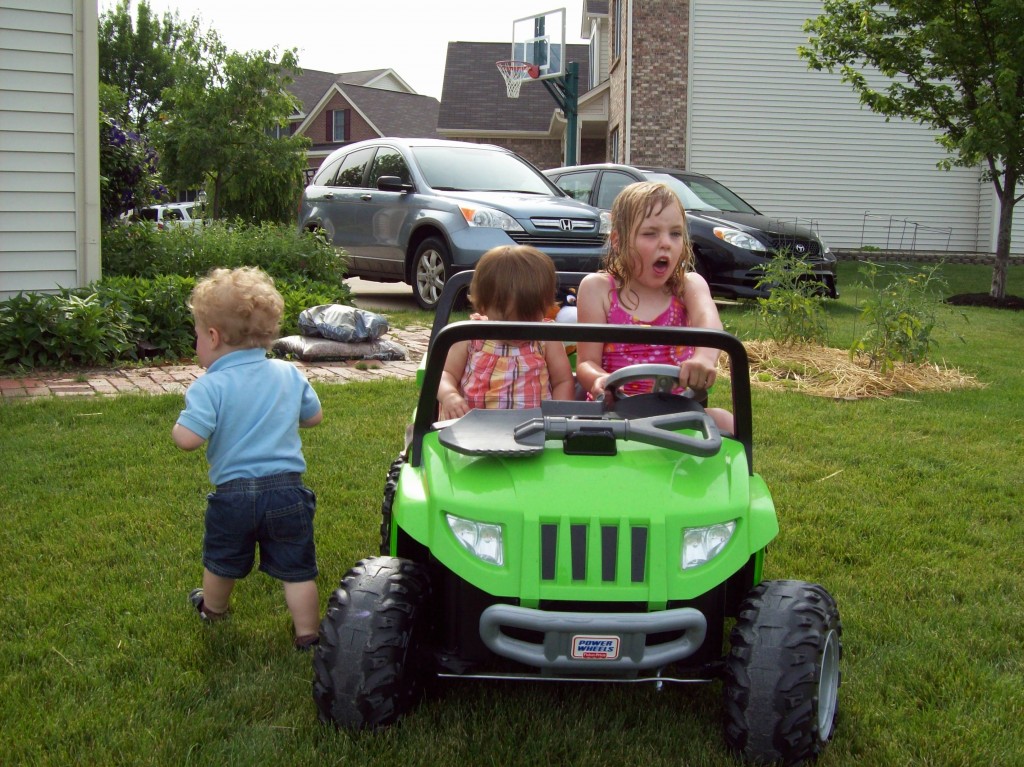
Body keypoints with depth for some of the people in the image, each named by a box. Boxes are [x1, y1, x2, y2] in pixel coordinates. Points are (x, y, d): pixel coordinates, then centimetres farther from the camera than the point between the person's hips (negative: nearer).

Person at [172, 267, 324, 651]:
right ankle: (307, 634, 11)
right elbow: (314, 416, 12)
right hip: (288, 492, 2)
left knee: (222, 561, 24)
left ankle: (213, 608, 47)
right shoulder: (289, 374, 2)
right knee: (296, 570, 8)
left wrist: (177, 425, 2)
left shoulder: (210, 386, -13)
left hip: (234, 492, -1)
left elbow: (188, 438, -21)